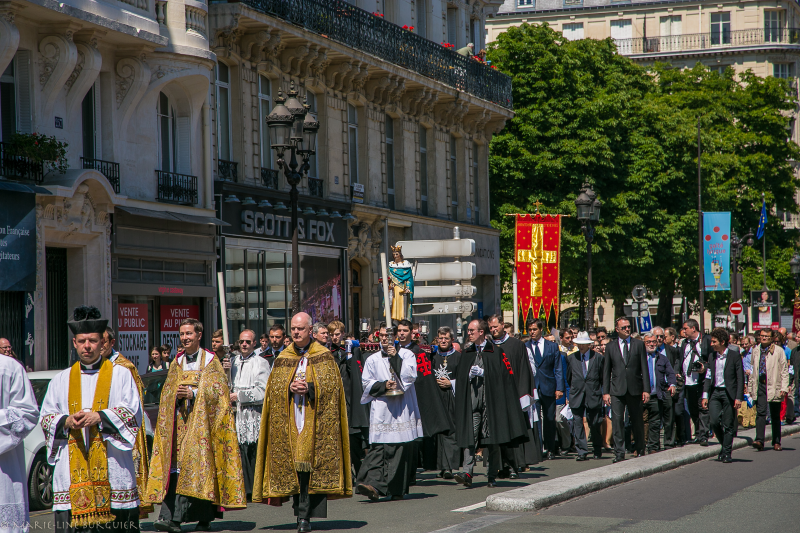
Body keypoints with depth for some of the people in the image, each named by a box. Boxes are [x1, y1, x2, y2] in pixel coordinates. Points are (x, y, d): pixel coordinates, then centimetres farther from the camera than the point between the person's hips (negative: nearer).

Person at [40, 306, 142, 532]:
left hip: (111, 466, -2)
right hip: (72, 469, 2)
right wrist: (66, 422, -8)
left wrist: (100, 417, -14)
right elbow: (46, 418, 13)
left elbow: (132, 413, 0)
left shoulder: (121, 375, 9)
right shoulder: (61, 380, 17)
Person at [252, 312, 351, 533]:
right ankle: (301, 511, 10)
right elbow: (274, 386, 8)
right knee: (292, 465, 0)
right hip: (289, 422, 3)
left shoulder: (324, 357, 5)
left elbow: (331, 385, -3)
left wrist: (310, 388, -17)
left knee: (312, 464, -10)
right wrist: (289, 388, -11)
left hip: (315, 421, -3)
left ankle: (305, 514, -11)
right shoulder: (283, 359, 13)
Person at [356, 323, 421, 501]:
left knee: (401, 449, -5)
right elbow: (367, 383, 9)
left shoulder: (406, 355, 8)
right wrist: (383, 386, -8)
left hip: (403, 410, -1)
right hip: (381, 411, 1)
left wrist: (396, 358, -9)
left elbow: (410, 376, -6)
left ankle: (398, 489, 1)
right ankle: (373, 485, -21)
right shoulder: (373, 360, 13)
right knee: (378, 448, -11)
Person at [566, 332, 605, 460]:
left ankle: (597, 451, 19)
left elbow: (603, 378, 8)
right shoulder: (571, 358, 7)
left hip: (593, 396, -2)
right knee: (578, 423, -6)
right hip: (577, 396, 2)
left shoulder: (598, 358, 2)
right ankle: (582, 452, -4)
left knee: (595, 424, 3)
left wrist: (603, 393, 6)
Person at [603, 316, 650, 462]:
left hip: (634, 390, 0)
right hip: (617, 390, 0)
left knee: (637, 421, 8)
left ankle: (640, 451, 20)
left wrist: (646, 390, -3)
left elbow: (644, 368, 4)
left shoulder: (638, 344, 7)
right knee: (617, 422, -6)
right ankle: (619, 453, -4)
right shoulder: (611, 347, 8)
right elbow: (606, 371, 8)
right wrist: (605, 392, 1)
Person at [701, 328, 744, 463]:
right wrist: (705, 396, 6)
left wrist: (739, 398, -11)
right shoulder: (712, 357, 12)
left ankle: (726, 453, 8)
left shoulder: (734, 356, -3)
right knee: (714, 421, -10)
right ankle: (725, 444, 13)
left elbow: (740, 378, -4)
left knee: (728, 425, -1)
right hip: (715, 392, 4)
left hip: (728, 393, -4)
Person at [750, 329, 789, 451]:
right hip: (760, 385, 2)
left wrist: (784, 388, -8)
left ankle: (776, 442, 17)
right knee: (760, 413, -12)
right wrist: (750, 387, 16)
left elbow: (784, 371, -1)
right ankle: (759, 440, -19)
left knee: (775, 416, 8)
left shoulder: (778, 351, -1)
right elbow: (752, 370, 19)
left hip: (774, 386, -2)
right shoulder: (755, 351, 11)